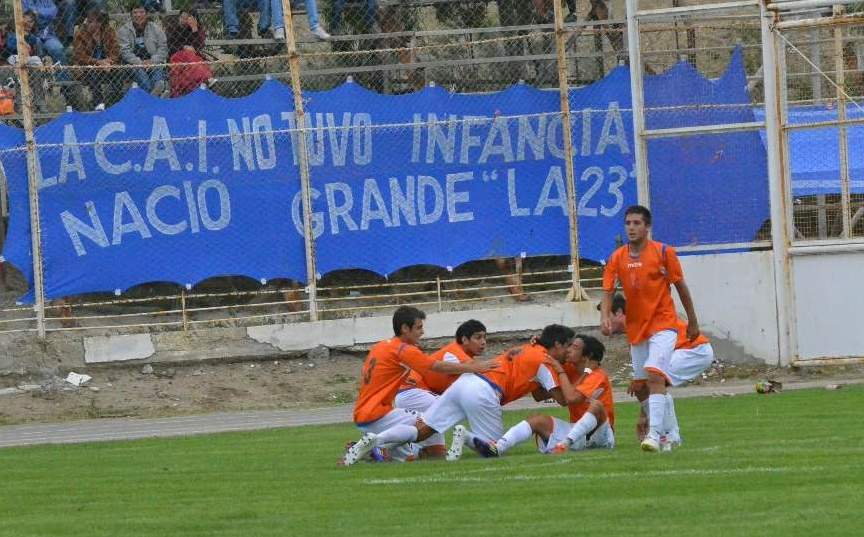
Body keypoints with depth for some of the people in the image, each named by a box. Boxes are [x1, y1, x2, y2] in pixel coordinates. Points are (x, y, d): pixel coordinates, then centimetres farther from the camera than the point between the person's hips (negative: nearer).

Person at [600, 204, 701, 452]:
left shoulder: (663, 253, -6)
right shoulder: (617, 258, 3)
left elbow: (681, 286, 2)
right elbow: (608, 292, 1)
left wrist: (693, 321, 7)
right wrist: (605, 317, -18)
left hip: (663, 323, -5)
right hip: (636, 327, 5)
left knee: (654, 375, -22)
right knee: (640, 384, 11)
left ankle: (654, 434, -29)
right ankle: (651, 424, 29)